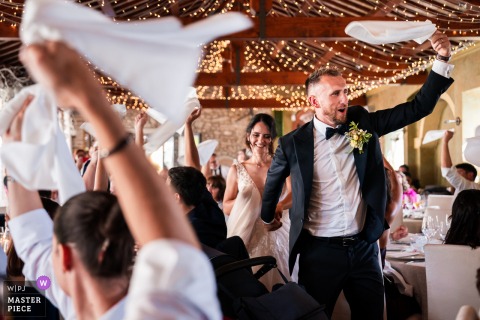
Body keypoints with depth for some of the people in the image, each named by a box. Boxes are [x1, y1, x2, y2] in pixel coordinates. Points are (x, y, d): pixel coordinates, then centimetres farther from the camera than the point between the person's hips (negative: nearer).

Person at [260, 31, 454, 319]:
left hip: (364, 248, 3)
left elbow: (418, 108, -2)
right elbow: (273, 182, 13)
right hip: (321, 252, -3)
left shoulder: (362, 122, 1)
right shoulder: (294, 143, -6)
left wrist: (442, 60, -12)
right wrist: (268, 217, 27)